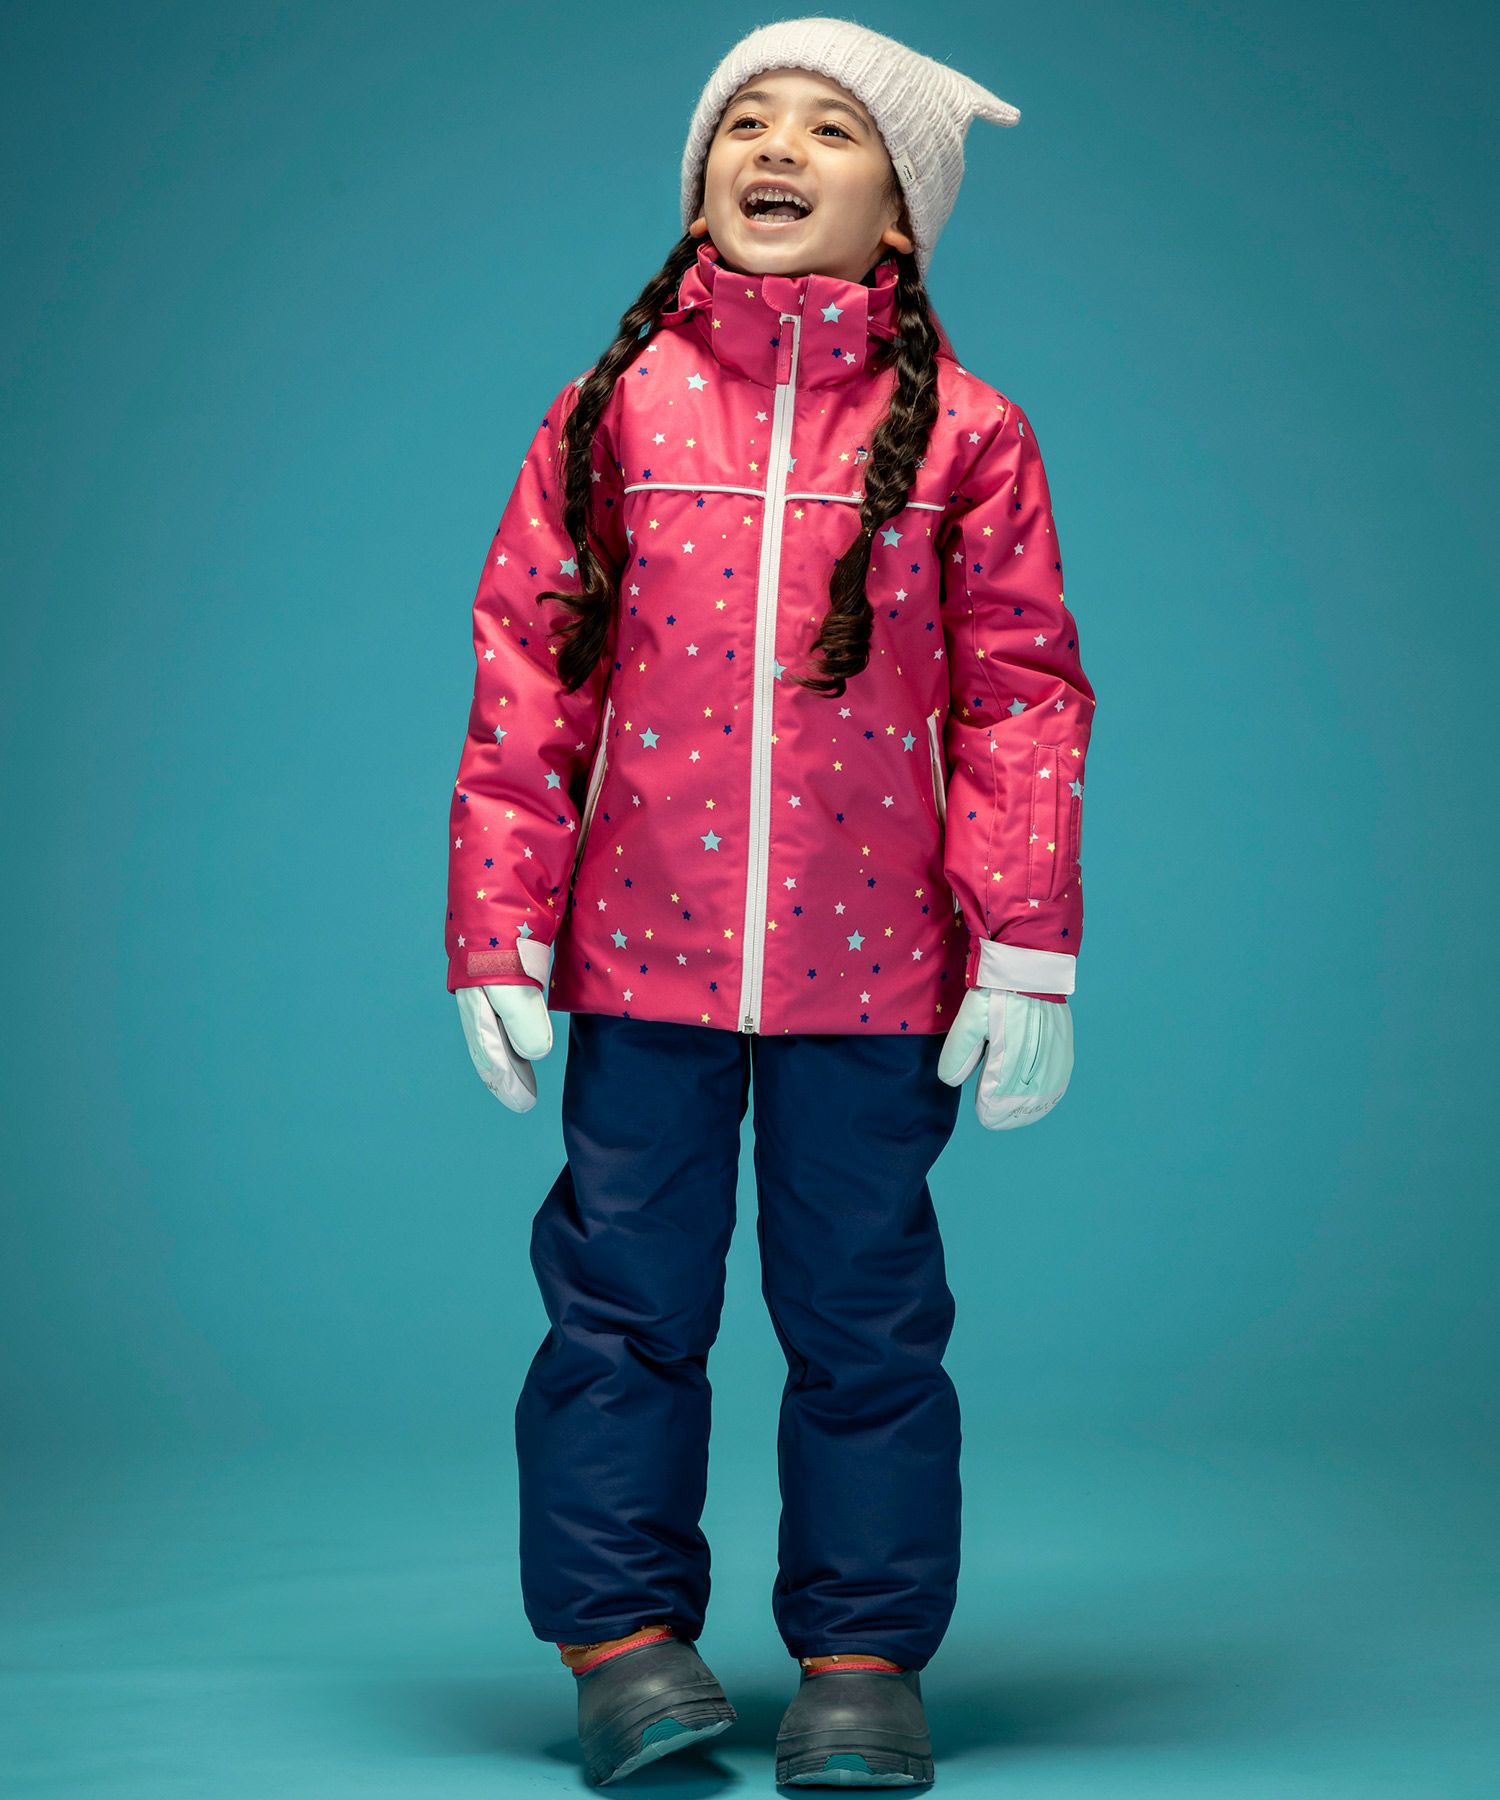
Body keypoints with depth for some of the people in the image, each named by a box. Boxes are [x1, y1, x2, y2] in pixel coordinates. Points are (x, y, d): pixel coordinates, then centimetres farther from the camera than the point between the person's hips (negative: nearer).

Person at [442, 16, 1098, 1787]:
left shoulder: (962, 431, 3)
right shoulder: (614, 411, 4)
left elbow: (1020, 696, 2)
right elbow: (523, 675, 5)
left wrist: (1025, 953, -3)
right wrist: (498, 935, 0)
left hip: (873, 969, 0)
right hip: (640, 953, 1)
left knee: (863, 1306, 7)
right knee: (626, 1296, 6)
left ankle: (863, 1657, 18)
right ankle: (624, 1631, 18)